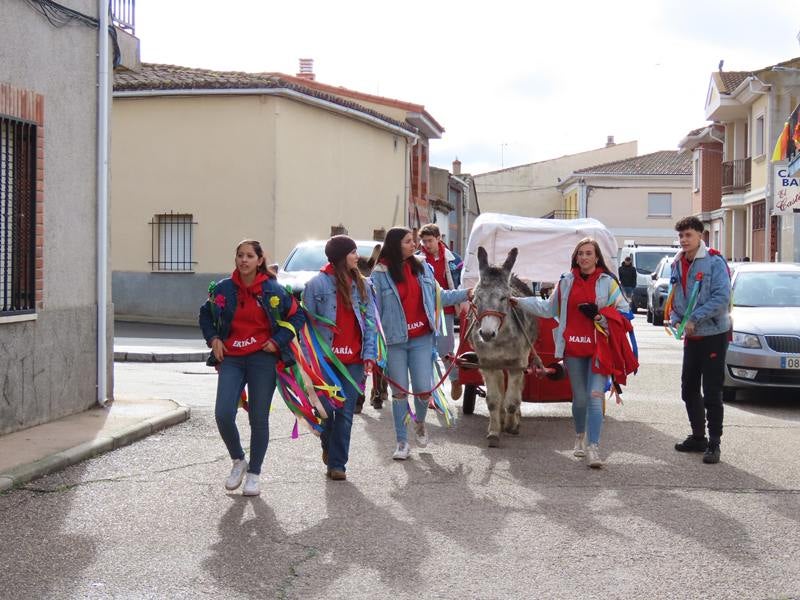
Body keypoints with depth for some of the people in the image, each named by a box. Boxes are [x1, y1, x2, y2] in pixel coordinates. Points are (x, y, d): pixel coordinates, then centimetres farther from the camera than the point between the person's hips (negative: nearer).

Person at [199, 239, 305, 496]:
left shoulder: (273, 290, -2)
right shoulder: (223, 289, 4)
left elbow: (297, 316, 6)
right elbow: (205, 314, 20)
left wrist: (278, 341, -3)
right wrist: (213, 339, 5)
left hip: (263, 359, -2)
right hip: (231, 359, 2)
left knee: (258, 419, 2)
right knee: (223, 415, -12)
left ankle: (254, 473, 18)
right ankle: (238, 461, 14)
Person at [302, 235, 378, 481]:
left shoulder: (360, 284, 8)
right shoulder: (318, 284, -4)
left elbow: (370, 320, 7)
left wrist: (369, 354, -2)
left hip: (354, 361, 3)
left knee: (345, 413, 1)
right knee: (325, 409, 6)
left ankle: (337, 464, 8)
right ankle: (328, 446, 35)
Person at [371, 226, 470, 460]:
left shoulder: (422, 267, 5)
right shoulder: (380, 273, -6)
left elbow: (439, 295, 14)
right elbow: (374, 309, -6)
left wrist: (466, 293, 6)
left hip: (421, 339, 3)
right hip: (395, 341, -2)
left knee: (424, 389, -1)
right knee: (399, 392, 5)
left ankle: (420, 423, 32)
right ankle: (402, 442, 16)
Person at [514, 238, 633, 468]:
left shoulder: (608, 282, 1)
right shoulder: (566, 281, 9)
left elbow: (624, 311, 1)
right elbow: (548, 309, 18)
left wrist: (599, 314, -14)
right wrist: (519, 302, 13)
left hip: (599, 348, -3)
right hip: (573, 347, 3)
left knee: (595, 397, -12)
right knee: (580, 397, 10)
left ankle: (593, 448, -14)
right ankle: (580, 438, 34)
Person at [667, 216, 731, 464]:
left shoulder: (714, 262, -11)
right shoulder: (677, 265, 10)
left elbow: (722, 297, -19)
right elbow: (673, 299, 16)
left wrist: (693, 320, -20)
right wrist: (676, 321, -3)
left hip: (714, 334, -7)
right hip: (691, 337, 7)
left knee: (712, 392, -4)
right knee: (689, 389, 13)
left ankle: (714, 443, 3)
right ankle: (698, 437, 27)